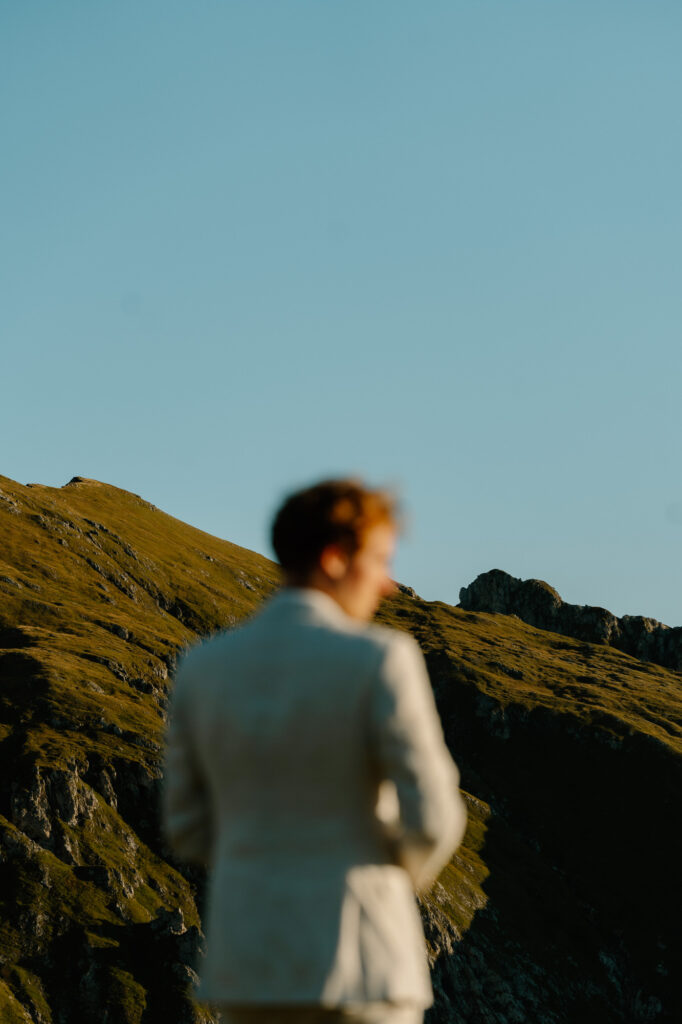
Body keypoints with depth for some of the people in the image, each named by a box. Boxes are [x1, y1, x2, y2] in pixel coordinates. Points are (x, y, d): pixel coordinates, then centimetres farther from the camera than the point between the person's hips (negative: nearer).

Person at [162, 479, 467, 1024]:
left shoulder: (204, 666, 4)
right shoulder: (379, 659, -13)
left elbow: (189, 828, 10)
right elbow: (431, 817, -14)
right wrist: (410, 871, 9)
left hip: (247, 958, 5)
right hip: (354, 963, -5)